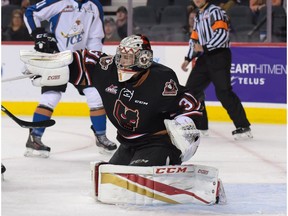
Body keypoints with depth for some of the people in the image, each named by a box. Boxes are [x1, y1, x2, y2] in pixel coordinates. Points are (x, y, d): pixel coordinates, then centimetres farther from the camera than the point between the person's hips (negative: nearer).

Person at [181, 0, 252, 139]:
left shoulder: (215, 11, -8)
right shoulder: (198, 16, 21)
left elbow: (222, 34, -20)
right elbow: (194, 39, 27)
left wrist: (204, 47, -21)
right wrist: (188, 58, 18)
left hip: (219, 56, -9)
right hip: (205, 58, 9)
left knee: (223, 92, -16)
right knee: (192, 88, 8)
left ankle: (243, 126, -15)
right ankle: (200, 126, 16)